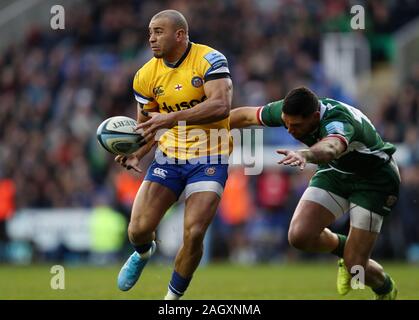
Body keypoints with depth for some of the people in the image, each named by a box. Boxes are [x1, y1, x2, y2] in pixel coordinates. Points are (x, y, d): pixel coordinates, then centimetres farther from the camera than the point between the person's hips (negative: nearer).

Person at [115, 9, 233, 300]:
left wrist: (172, 118, -36)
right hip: (169, 156, 4)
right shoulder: (147, 75, 1)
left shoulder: (209, 60, -14)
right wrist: (135, 154, -8)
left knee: (194, 234, -16)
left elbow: (221, 105, -28)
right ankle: (143, 253, 34)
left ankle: (173, 298, 7)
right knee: (139, 229, -6)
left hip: (208, 159, -4)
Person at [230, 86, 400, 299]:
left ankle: (385, 289, 25)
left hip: (375, 178, -6)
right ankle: (343, 247, 16)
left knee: (355, 267, -11)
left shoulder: (337, 121, -39)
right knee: (299, 235, -18)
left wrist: (304, 154, -84)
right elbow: (248, 115, -1)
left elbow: (330, 147, -64)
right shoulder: (289, 111, -19)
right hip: (335, 172, 6)